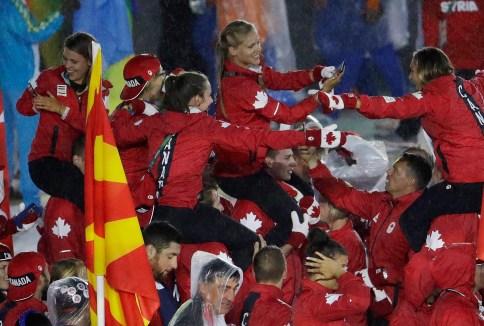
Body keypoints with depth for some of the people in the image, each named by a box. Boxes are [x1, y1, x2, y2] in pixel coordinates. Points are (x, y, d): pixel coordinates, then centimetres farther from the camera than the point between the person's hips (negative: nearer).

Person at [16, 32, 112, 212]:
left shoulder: (100, 89, 6)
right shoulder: (51, 78, 2)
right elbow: (22, 105, 9)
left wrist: (61, 109, -15)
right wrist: (37, 105, -13)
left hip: (77, 162, 4)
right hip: (45, 161, -3)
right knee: (86, 195, -27)